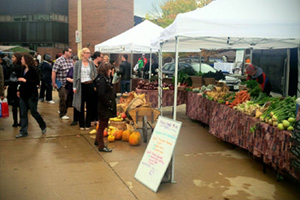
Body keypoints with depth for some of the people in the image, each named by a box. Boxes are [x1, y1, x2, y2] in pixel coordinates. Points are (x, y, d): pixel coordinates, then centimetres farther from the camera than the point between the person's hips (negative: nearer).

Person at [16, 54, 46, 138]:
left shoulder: (33, 70, -12)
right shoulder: (23, 70, 10)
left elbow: (37, 81, -19)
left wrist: (25, 80, -21)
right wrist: (19, 90, 12)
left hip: (31, 95, -7)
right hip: (23, 95, 7)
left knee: (34, 112, 3)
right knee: (23, 113, 7)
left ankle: (43, 126, 24)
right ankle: (23, 131, 13)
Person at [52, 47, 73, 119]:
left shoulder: (71, 60, 9)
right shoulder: (59, 61, -11)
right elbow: (54, 72, -13)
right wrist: (53, 83, -16)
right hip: (62, 84, -6)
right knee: (63, 99, -2)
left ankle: (62, 110, 31)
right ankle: (62, 114, 12)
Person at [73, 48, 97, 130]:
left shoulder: (91, 63, 7)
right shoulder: (78, 63, 0)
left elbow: (95, 74, 7)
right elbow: (75, 75, -1)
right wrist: (74, 87, -7)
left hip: (90, 85, 2)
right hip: (81, 85, -2)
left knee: (89, 105, 5)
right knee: (81, 105, 5)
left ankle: (88, 124, 15)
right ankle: (81, 124, 15)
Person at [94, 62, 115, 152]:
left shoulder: (104, 79, 12)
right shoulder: (101, 80, -19)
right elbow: (101, 95, -26)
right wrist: (108, 104, -21)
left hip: (105, 107, 10)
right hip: (104, 107, -10)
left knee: (102, 125, 22)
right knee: (102, 125, 1)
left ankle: (97, 141, 38)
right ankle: (101, 146, 11)